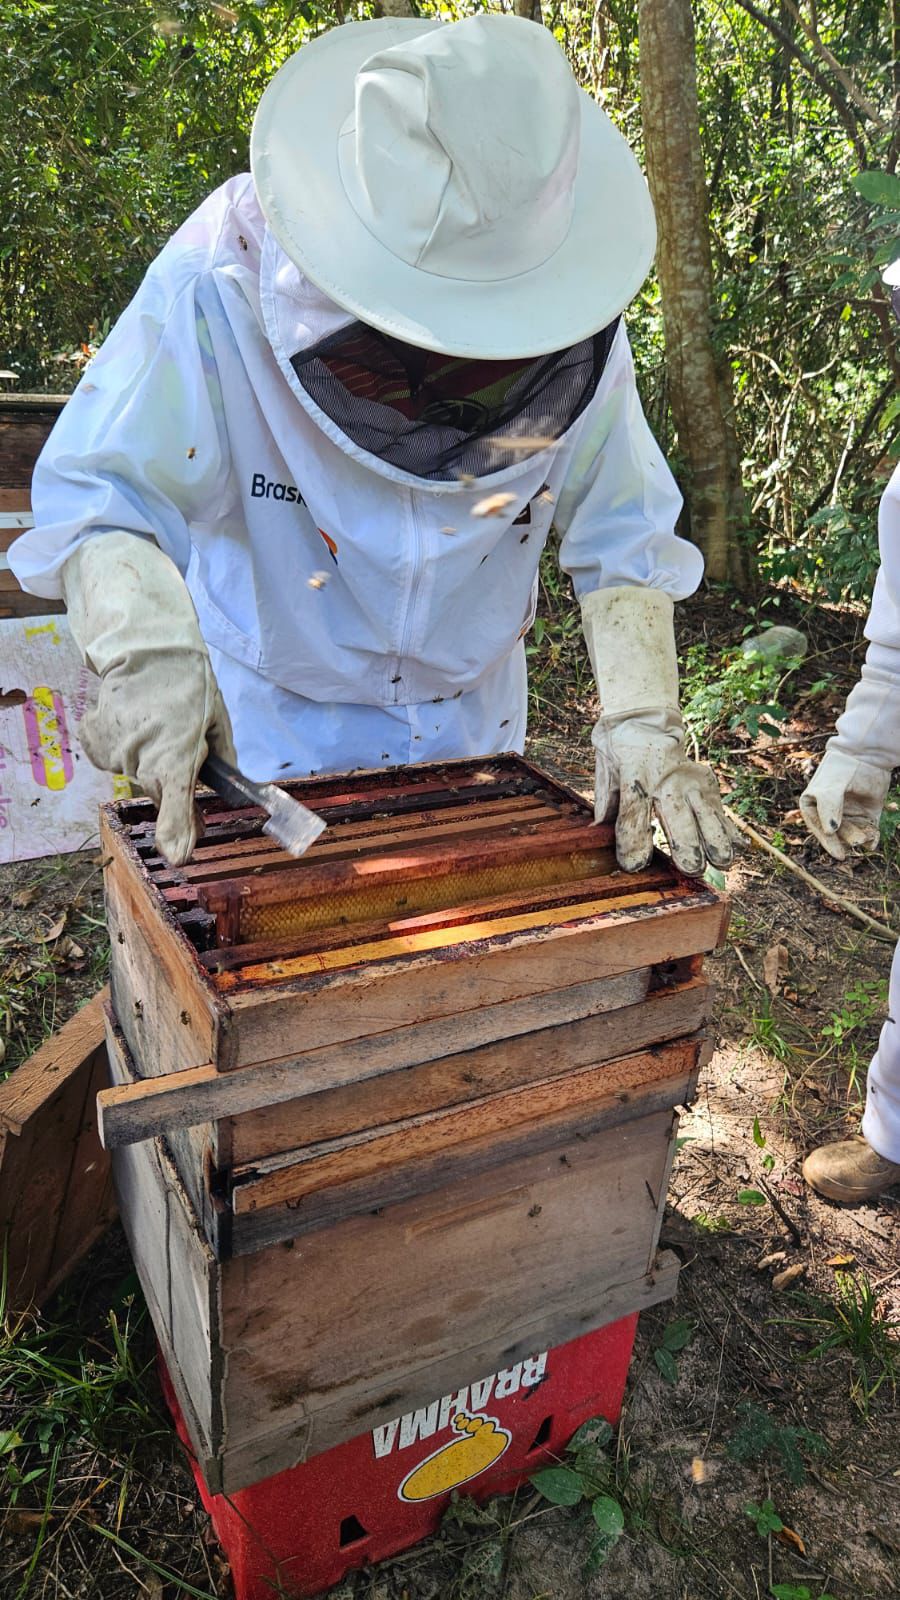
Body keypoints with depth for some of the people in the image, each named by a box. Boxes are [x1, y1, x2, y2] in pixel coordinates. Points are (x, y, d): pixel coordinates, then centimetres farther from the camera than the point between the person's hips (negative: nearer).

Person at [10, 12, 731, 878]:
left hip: (469, 723, 3)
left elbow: (623, 538, -10)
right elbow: (98, 499, -21)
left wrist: (641, 716, -23)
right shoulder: (220, 279, -24)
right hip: (269, 718, -2)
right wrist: (149, 649, -41)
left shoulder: (573, 333, -16)